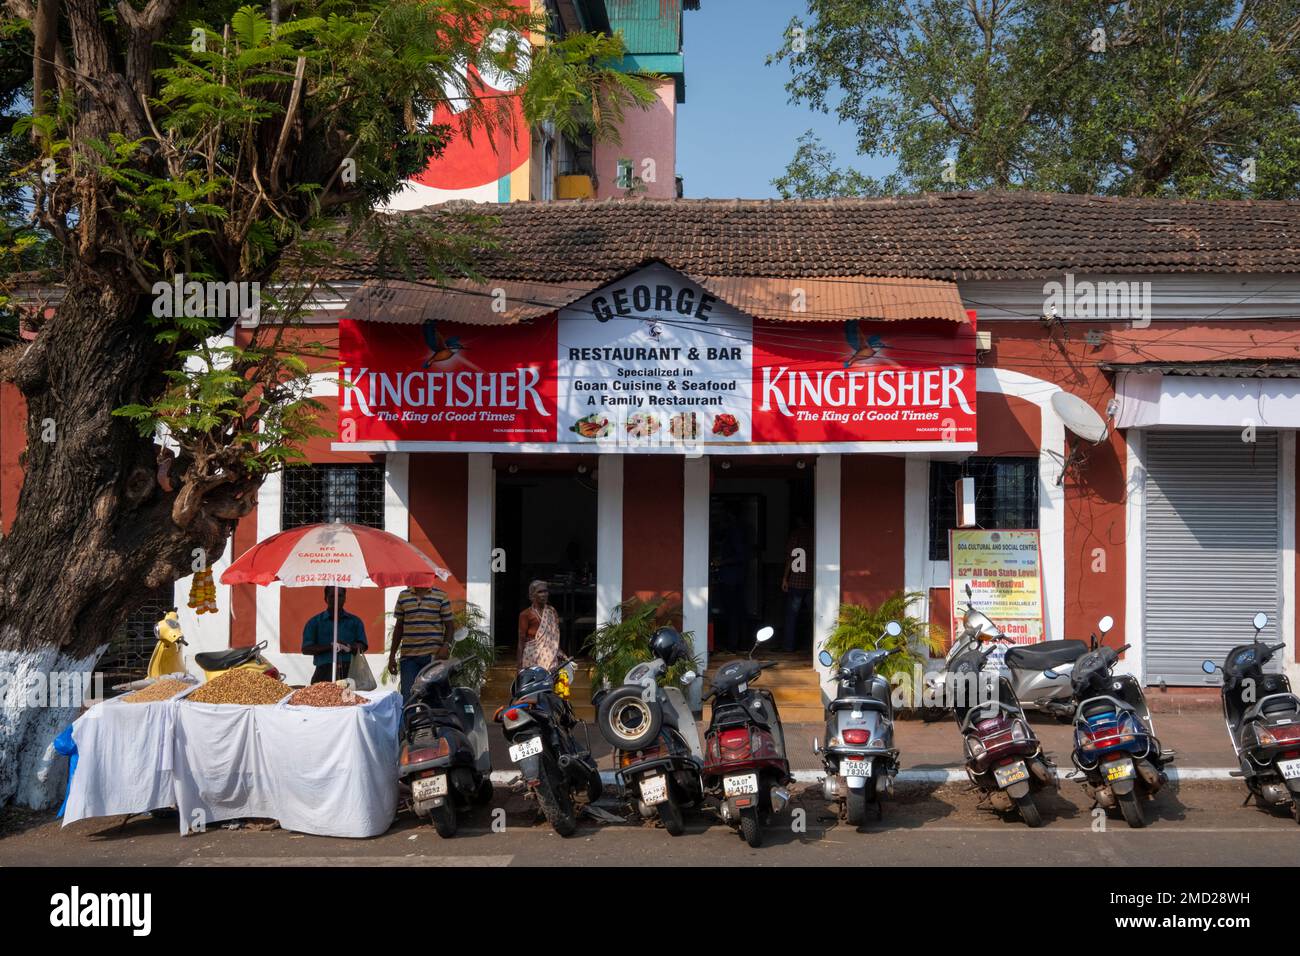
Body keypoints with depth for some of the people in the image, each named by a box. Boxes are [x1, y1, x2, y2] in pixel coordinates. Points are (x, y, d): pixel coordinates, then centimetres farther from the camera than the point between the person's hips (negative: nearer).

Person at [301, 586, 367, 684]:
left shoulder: (355, 621, 17)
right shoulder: (315, 622, 12)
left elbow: (362, 647, 9)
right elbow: (306, 649, 4)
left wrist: (349, 647, -12)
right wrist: (330, 646, -10)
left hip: (350, 672, 1)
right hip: (324, 673, -1)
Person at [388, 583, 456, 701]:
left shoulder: (441, 596, 3)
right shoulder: (403, 596, 11)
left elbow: (449, 625, 4)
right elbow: (399, 627, 15)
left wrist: (446, 646, -13)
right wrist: (392, 655, 12)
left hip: (433, 655, -2)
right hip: (408, 656, 2)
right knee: (407, 697, 0)